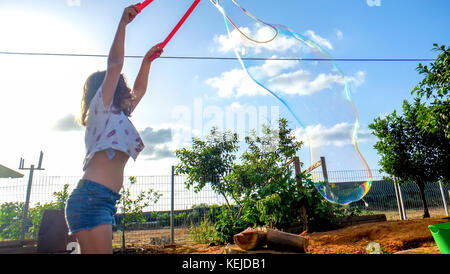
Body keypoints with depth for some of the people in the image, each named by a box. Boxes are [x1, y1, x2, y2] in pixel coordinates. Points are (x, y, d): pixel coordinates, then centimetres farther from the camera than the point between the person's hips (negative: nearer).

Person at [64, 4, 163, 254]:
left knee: (96, 250, 6)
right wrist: (123, 22, -1)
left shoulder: (118, 116, 27)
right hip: (92, 196, -9)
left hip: (105, 201, 9)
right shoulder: (101, 109, 6)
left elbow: (139, 91, 37)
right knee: (100, 250, -14)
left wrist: (147, 61, 40)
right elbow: (114, 65, -2)